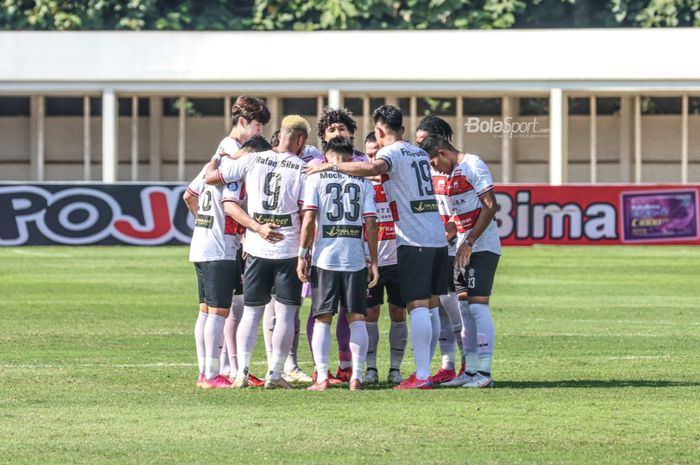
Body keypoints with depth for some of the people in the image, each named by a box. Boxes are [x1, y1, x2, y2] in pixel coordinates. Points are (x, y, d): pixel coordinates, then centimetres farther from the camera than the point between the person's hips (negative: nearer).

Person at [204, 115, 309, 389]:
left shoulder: (253, 161, 2)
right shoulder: (304, 169, -3)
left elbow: (211, 177, 4)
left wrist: (216, 158, 24)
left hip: (257, 249, 2)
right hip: (289, 250, -2)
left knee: (251, 312, 9)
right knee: (285, 314, 4)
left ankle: (242, 372, 3)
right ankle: (274, 374, 0)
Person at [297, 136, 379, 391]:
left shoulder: (316, 177, 2)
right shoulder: (362, 180, 7)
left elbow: (309, 219, -6)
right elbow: (371, 224, 2)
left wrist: (302, 255, -2)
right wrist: (374, 262, 7)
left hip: (324, 257, -1)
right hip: (355, 258, 1)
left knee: (322, 320, 3)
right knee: (357, 319, 7)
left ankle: (322, 378, -2)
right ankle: (356, 377, 3)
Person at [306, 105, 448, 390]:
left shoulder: (391, 153, -6)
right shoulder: (419, 153, 18)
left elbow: (373, 168, -28)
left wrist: (331, 166, -22)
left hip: (414, 240, -8)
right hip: (438, 237, 8)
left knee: (418, 307, -10)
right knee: (431, 306, 10)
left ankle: (422, 376, -15)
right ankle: (424, 369, 15)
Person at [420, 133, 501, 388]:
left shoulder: (473, 165, -11)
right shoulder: (453, 174, 16)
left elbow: (490, 206, -18)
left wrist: (469, 242, -19)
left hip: (481, 248, -9)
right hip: (464, 249, 9)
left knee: (478, 306, -12)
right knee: (465, 310, 8)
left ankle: (484, 373, -12)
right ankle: (471, 370, 12)